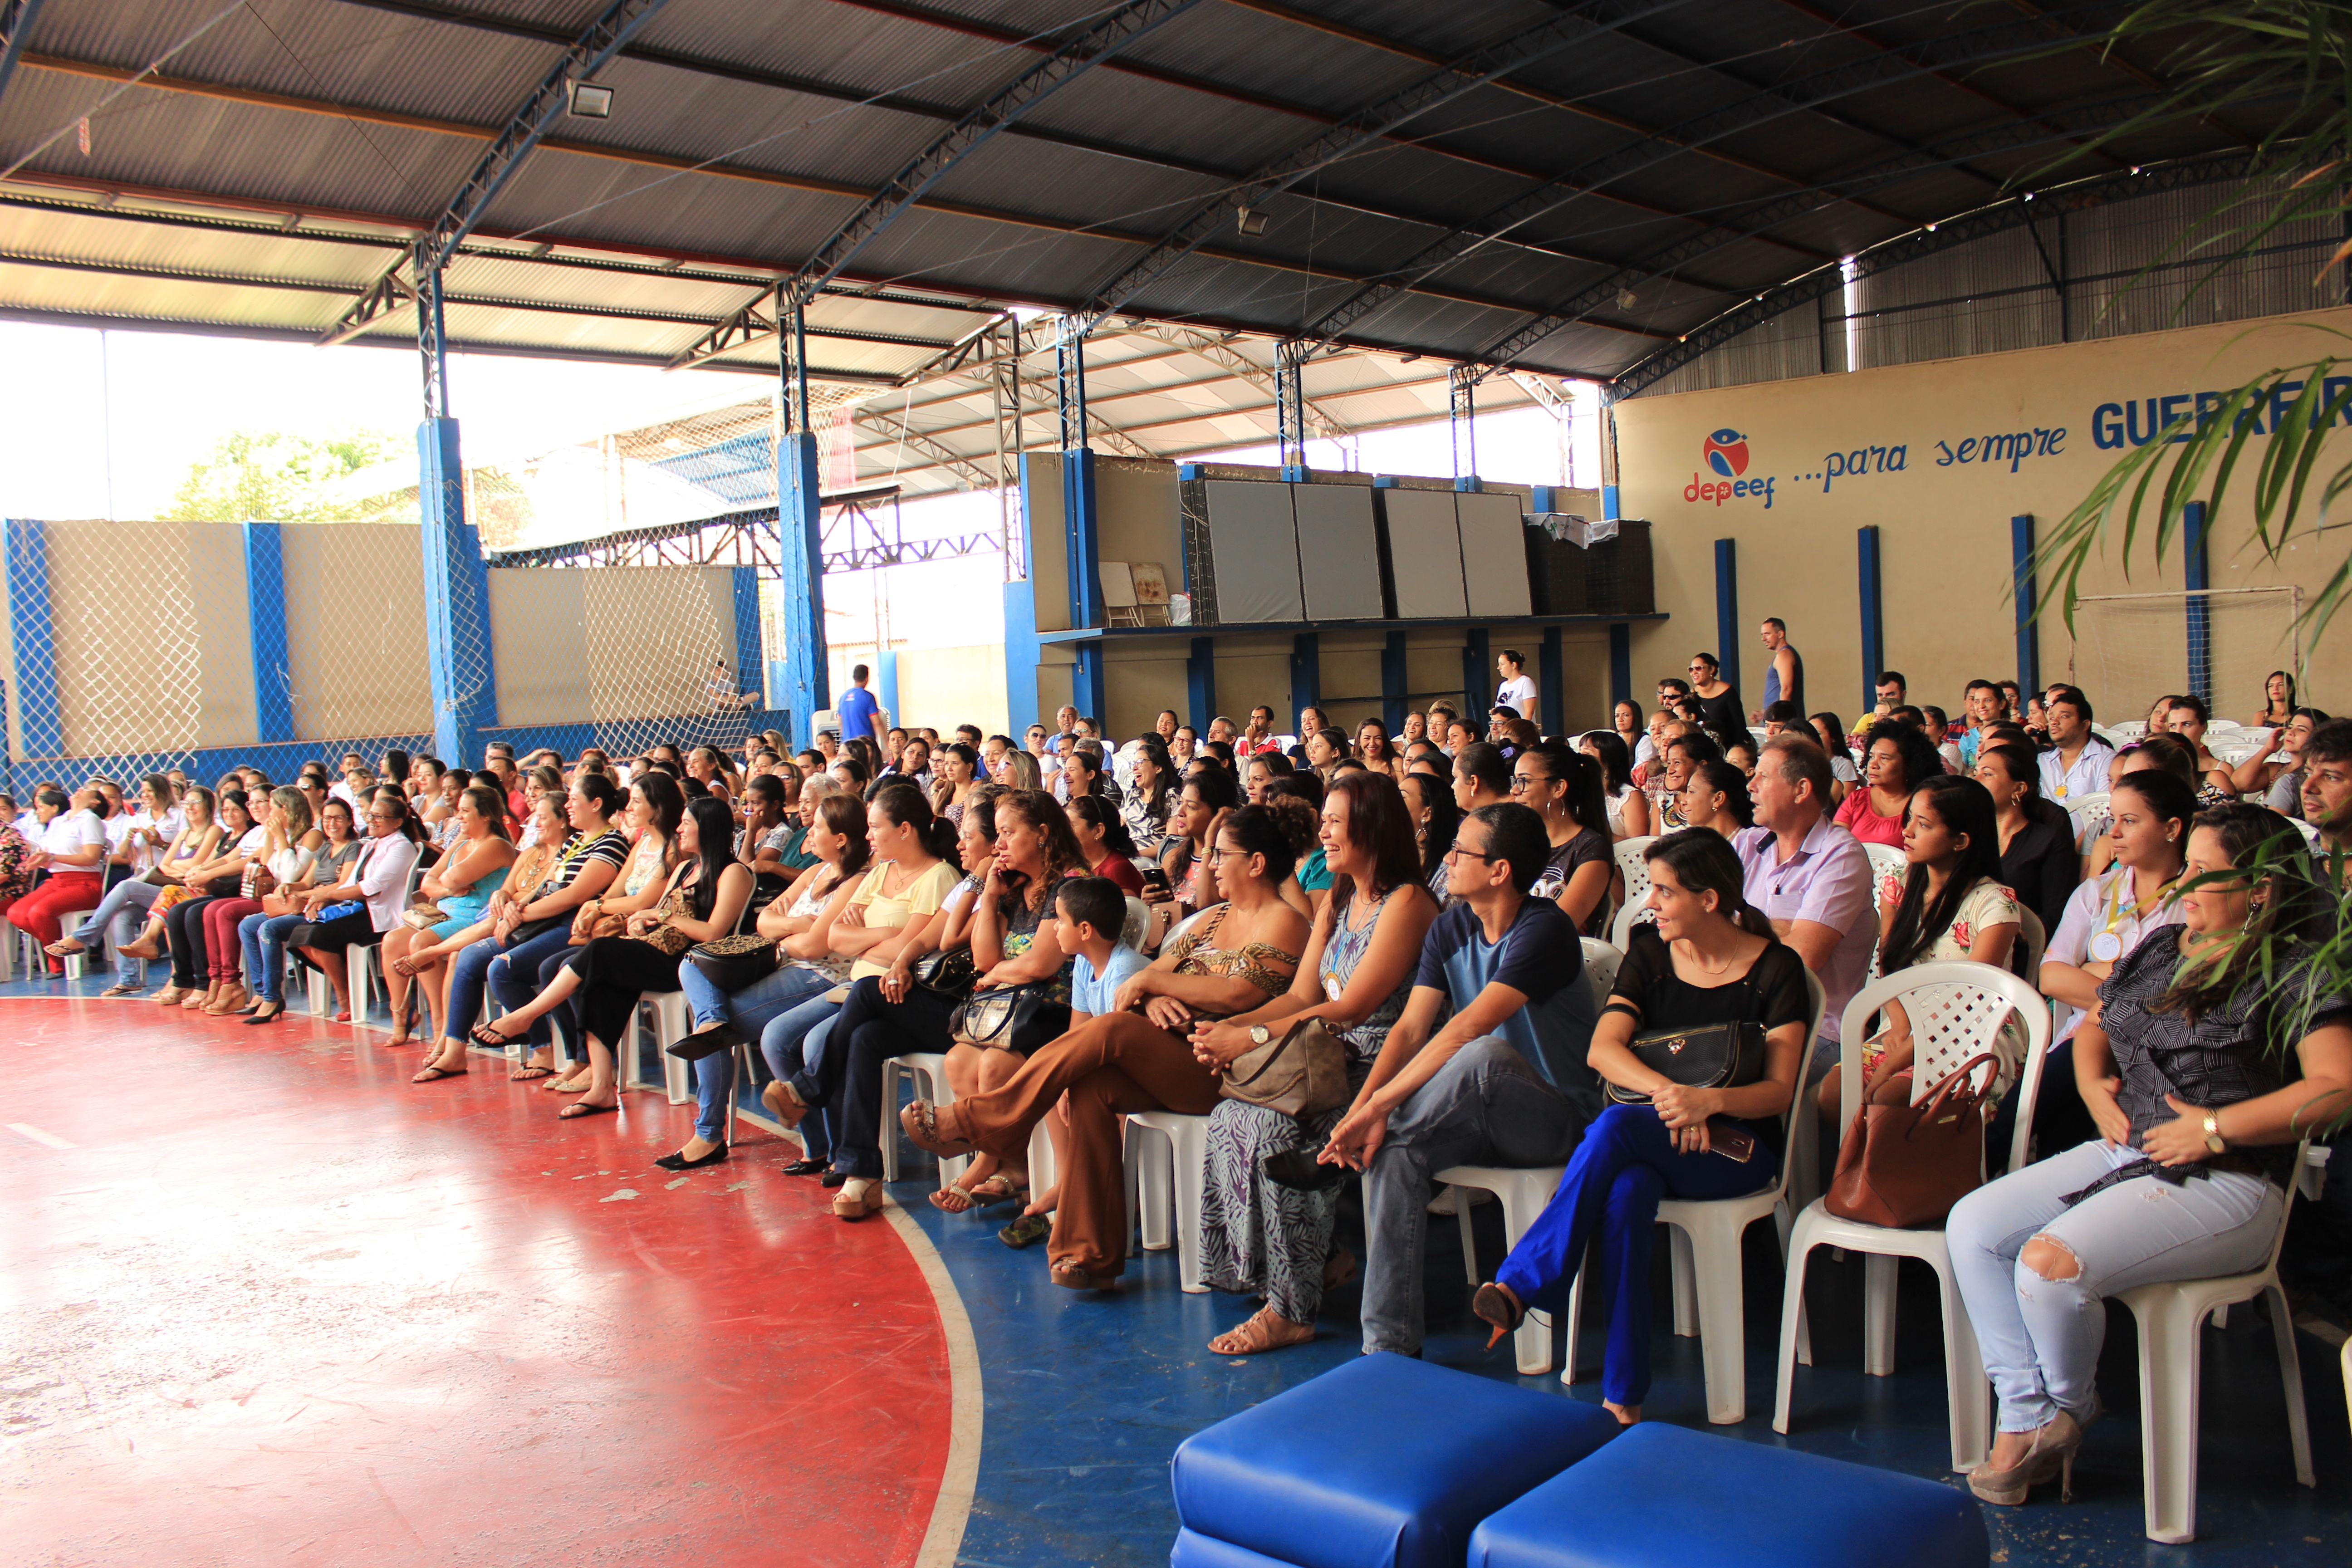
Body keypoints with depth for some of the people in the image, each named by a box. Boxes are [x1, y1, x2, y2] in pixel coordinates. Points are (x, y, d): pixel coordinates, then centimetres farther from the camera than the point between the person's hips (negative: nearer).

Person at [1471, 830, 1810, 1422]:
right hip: (1651, 1141, 3)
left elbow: (1779, 1089, -8)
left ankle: (1521, 1285, -31)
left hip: (1737, 1145, -3)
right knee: (1627, 1192, -35)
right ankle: (1622, 1393, -30)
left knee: (1614, 1126, -34)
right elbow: (1603, 1048, -4)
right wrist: (1665, 1091, -25)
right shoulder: (1650, 955, 9)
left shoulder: (1775, 968, -2)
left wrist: (1707, 1101, -28)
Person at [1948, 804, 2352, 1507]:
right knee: (1972, 1225, -10)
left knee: (2052, 1262, -27)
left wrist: (2217, 1128, -19)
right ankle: (2026, 1422, -6)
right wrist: (2094, 1084, 7)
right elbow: (2094, 1026, 28)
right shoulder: (2162, 945, 15)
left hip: (2222, 1185, -8)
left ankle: (2069, 1413, 7)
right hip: (2121, 1152, 8)